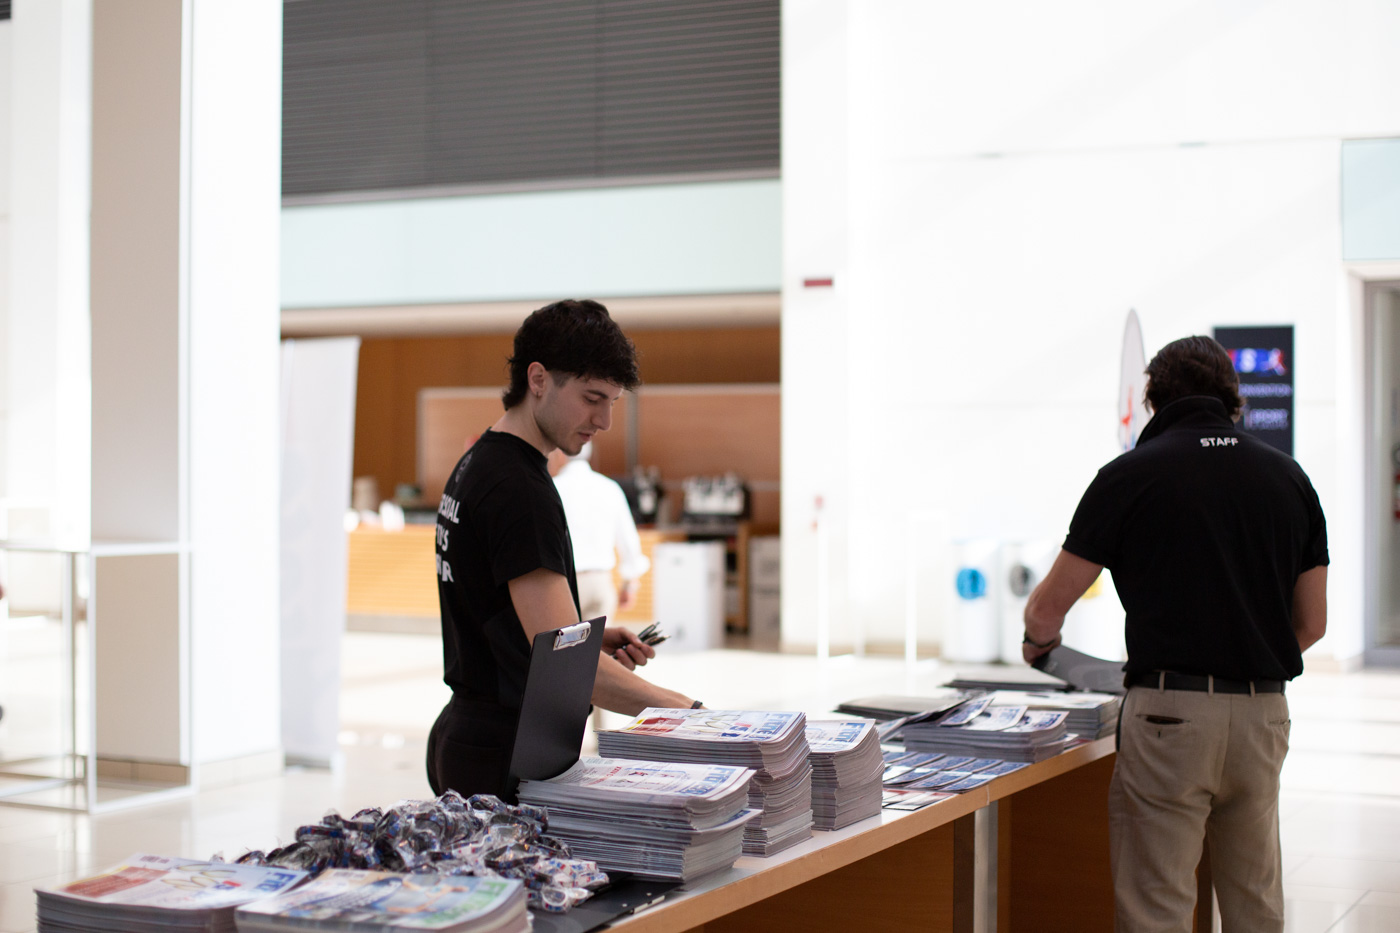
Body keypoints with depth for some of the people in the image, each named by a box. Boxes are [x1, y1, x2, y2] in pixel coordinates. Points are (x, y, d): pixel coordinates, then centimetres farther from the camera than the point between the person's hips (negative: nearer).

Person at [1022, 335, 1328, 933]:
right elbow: (1311, 623, 12)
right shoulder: (1288, 476, 9)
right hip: (1262, 713, 5)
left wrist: (1038, 641, 24)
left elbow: (1048, 608, 1)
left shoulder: (1132, 474, -3)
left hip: (1170, 711, -5)